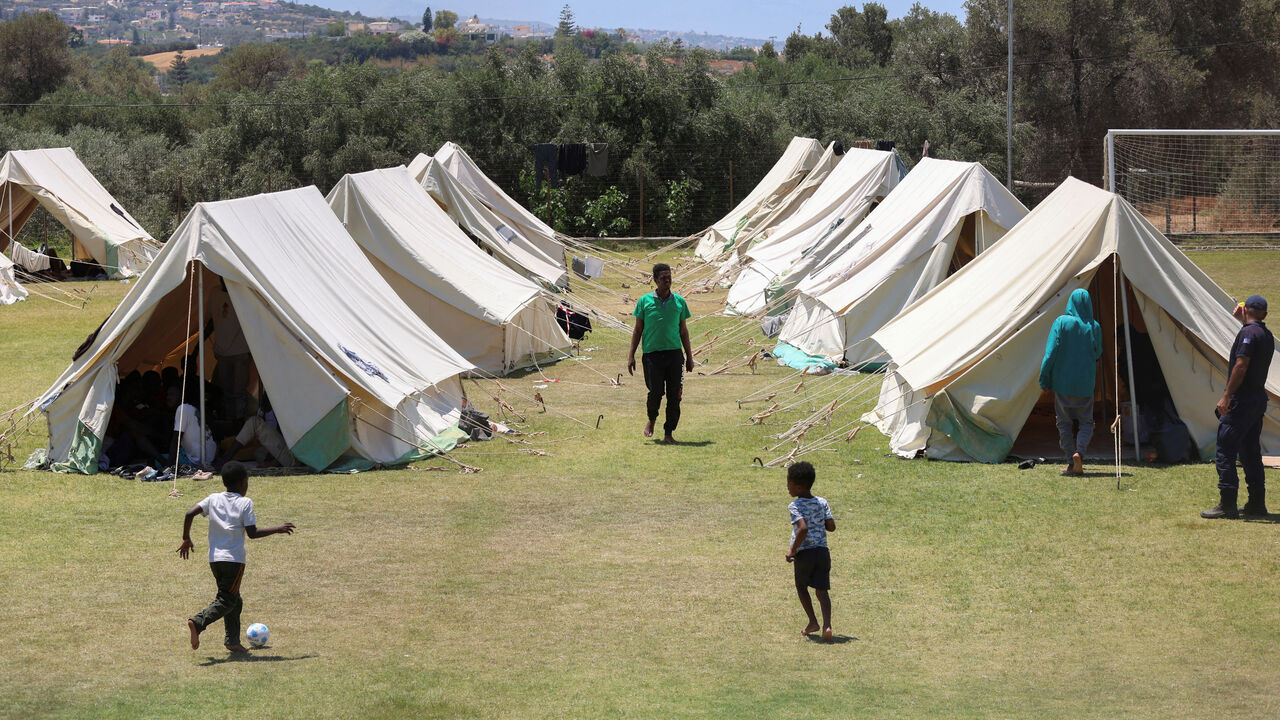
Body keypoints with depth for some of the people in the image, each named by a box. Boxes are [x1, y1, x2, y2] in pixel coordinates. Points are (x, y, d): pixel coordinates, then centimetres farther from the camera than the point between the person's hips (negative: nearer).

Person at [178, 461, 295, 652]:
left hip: (214, 558, 6)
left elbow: (190, 513, -1)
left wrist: (186, 539, 10)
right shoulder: (245, 503, -5)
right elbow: (252, 533, -10)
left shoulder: (214, 499, 8)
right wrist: (277, 529, 1)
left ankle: (233, 641, 17)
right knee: (226, 600, -4)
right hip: (234, 559, -6)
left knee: (234, 600, 19)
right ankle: (198, 622, -27)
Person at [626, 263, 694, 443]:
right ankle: (651, 421, 20)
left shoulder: (679, 302, 9)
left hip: (674, 353, 2)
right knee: (656, 392, -11)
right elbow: (637, 330, 8)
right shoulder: (644, 301, 3)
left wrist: (689, 357, 15)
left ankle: (668, 433, 8)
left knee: (675, 395, -3)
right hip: (652, 353, -2)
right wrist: (631, 356, 3)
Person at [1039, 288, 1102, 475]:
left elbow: (1051, 351, -11)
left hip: (1063, 381, -1)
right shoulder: (1094, 327, -1)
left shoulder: (1061, 322, -8)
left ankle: (1073, 463, 5)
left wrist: (1044, 379, -6)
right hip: (1085, 383, 1)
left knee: (1064, 422, 9)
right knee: (1086, 422, 10)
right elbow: (1097, 354, 11)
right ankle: (1079, 452, -16)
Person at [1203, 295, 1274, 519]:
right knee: (1251, 452, 14)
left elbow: (1241, 366, -21)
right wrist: (1243, 321, 36)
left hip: (1241, 400, -9)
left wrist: (1226, 396, -20)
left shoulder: (1248, 333, -14)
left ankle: (1227, 505, -10)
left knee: (1225, 450, -7)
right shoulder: (1267, 335, 12)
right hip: (1259, 398, 9)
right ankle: (1257, 503, 15)